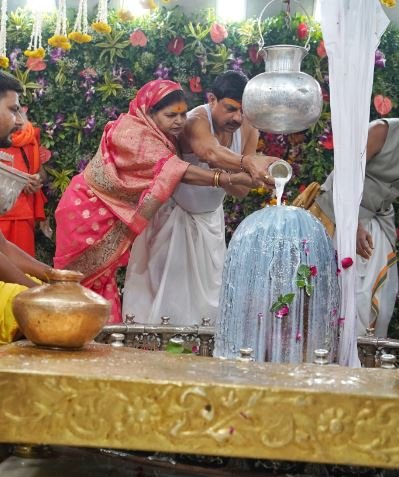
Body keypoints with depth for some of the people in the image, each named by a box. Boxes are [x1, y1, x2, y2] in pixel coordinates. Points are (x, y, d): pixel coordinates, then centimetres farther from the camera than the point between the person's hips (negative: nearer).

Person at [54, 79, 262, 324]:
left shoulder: (153, 135, 4)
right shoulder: (133, 132, -26)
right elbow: (171, 169, -37)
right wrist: (230, 179, -44)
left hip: (108, 215, 8)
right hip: (88, 211, -8)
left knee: (100, 282, 10)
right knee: (90, 284, -2)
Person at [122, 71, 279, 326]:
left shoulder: (248, 129, -9)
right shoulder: (196, 121, -28)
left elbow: (242, 190, -13)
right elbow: (210, 151, -53)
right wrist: (247, 162, -72)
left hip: (209, 217, 6)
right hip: (171, 214, -6)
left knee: (208, 288, 6)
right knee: (166, 285, -5)